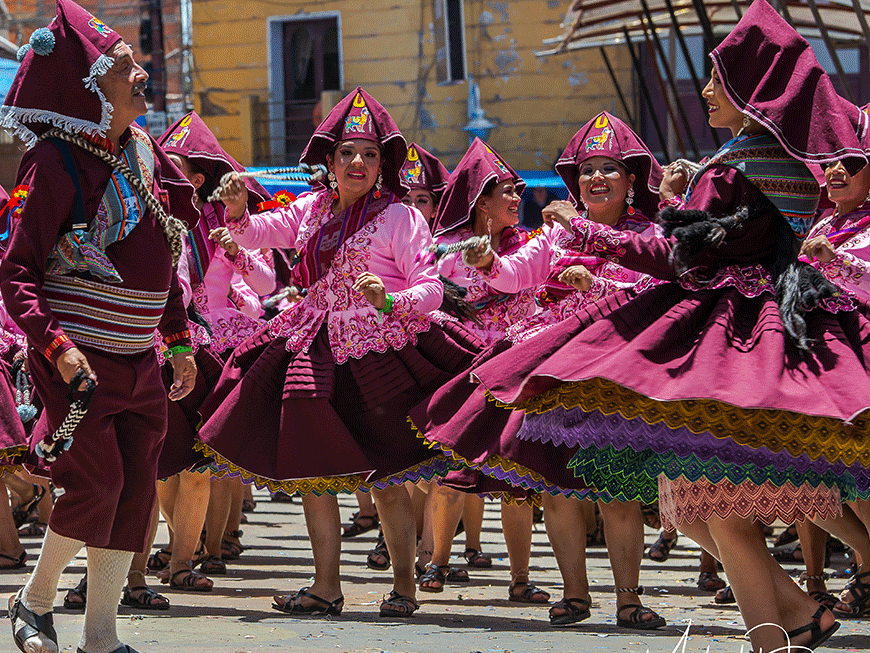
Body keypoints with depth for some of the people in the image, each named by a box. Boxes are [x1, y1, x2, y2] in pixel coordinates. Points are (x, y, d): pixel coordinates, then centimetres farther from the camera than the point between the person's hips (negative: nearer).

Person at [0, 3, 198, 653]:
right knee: (97, 481, -11)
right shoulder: (58, 164, -13)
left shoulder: (143, 152, 8)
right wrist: (56, 343, -26)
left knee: (136, 489, 4)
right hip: (79, 358, -7)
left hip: (138, 357, 7)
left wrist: (179, 340, 16)